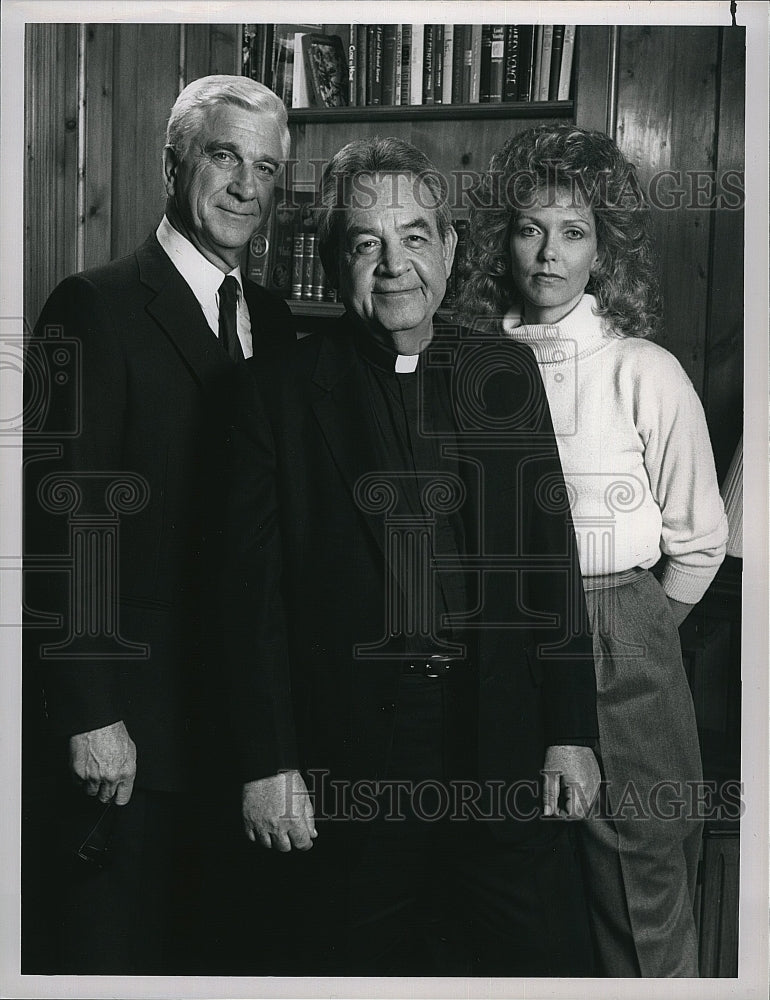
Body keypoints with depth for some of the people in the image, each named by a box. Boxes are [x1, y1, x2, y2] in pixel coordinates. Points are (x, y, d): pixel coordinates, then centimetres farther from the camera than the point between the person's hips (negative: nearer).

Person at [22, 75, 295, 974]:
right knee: (111, 948, 7)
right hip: (126, 731, -6)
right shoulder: (96, 309, -8)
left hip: (250, 721, 6)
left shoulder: (274, 323, 12)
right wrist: (90, 714, -16)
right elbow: (61, 522, -13)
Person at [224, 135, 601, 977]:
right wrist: (267, 762, -7)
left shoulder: (507, 376, 8)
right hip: (345, 767, -2)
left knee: (542, 954, 8)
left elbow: (552, 561, 8)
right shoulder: (281, 392, 0)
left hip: (502, 752, 2)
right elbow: (254, 590, -3)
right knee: (354, 958, 9)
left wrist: (572, 732, 4)